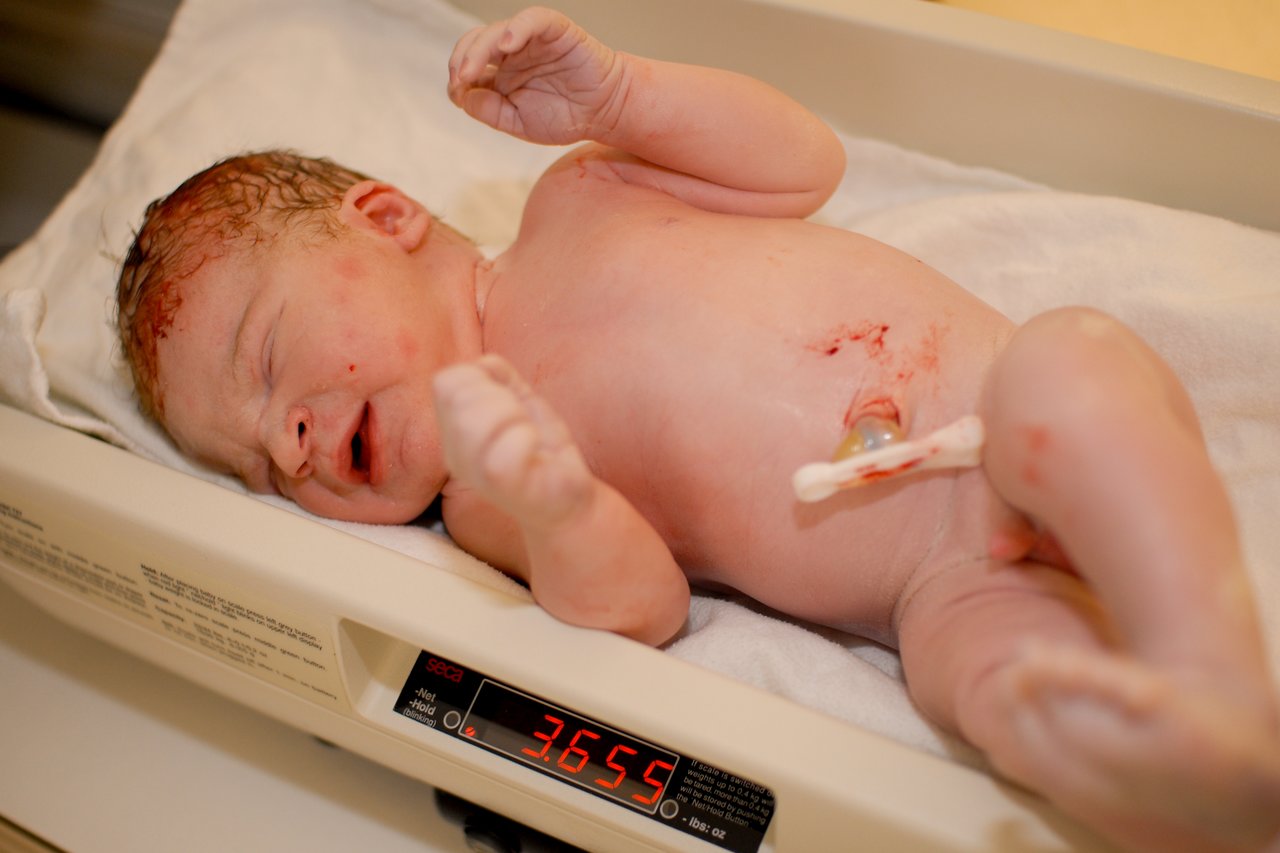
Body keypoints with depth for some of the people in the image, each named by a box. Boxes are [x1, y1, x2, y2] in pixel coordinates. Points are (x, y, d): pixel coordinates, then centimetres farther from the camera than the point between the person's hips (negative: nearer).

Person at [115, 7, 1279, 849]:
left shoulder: (578, 203, 12)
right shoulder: (483, 509, 8)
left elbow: (802, 163, 12)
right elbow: (641, 606, -7)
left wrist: (612, 94, -2)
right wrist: (550, 509, -29)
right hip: (955, 581, -1)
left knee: (1061, 359, -34)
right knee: (984, 669, -36)